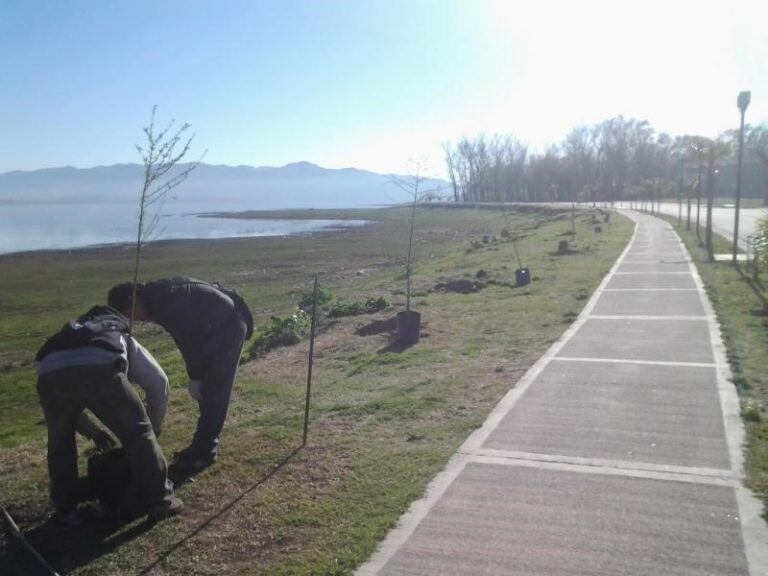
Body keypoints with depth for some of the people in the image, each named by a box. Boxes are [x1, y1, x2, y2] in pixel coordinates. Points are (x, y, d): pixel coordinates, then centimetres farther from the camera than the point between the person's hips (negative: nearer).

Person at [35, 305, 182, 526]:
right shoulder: (124, 339, 41)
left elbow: (67, 404, 47)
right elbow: (158, 382, 35)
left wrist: (95, 432, 55)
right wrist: (154, 428, 46)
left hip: (50, 372, 3)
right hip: (100, 368, -3)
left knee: (60, 442, 29)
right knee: (139, 433, 16)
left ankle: (66, 508, 35)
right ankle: (159, 500, 19)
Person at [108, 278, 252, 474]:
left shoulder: (165, 301, -25)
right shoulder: (157, 296, 6)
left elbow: (189, 339, -24)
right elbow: (188, 336, 12)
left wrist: (194, 378, -14)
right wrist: (196, 375, 12)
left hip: (229, 325, -10)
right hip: (218, 326, 10)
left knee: (213, 392, -8)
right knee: (207, 390, 13)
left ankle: (204, 453, -1)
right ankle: (204, 445, 22)